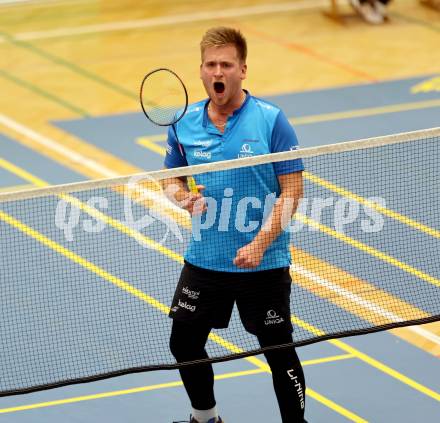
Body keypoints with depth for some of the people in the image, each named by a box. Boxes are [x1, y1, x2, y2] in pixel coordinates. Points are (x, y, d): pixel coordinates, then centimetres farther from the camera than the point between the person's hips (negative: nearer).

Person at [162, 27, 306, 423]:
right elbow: (171, 177, 14)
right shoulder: (185, 125, 0)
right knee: (184, 342, 12)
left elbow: (292, 189, -11)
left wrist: (259, 244, -19)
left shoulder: (271, 121, -11)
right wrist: (182, 197, -10)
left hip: (263, 262, -4)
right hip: (204, 258, 4)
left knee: (279, 351, 2)